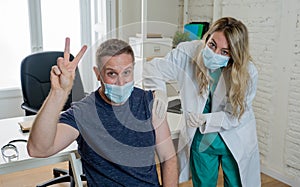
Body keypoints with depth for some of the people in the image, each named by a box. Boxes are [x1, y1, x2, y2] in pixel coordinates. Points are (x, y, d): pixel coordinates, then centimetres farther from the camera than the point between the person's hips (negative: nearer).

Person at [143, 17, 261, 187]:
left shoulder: (248, 72, -22)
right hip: (199, 139, 1)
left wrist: (205, 119, -29)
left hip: (235, 142, -1)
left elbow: (235, 116, -16)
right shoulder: (188, 53, -21)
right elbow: (153, 69, -10)